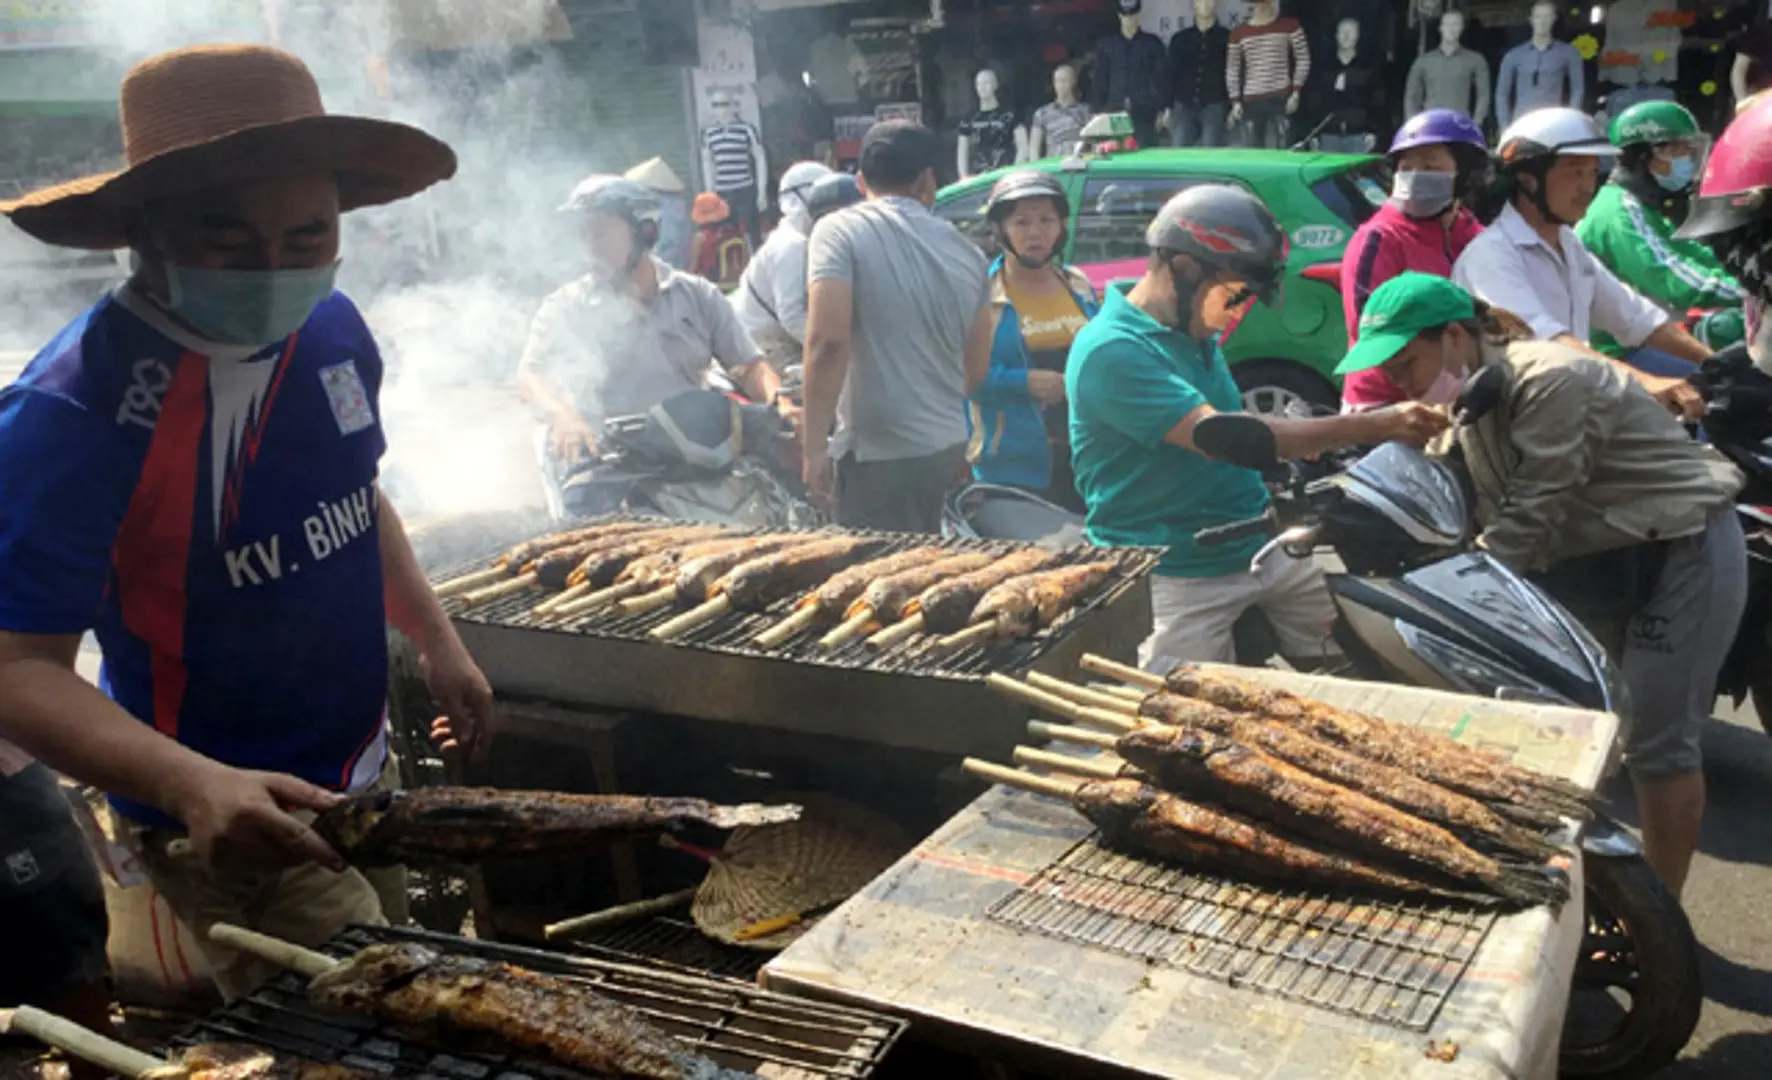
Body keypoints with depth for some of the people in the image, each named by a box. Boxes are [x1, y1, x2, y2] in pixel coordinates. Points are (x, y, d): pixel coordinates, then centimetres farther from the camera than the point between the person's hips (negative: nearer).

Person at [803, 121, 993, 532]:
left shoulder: (841, 232, -8)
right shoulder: (966, 252, 9)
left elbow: (828, 340, -21)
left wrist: (815, 445, -17)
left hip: (878, 451, -6)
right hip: (946, 444, 6)